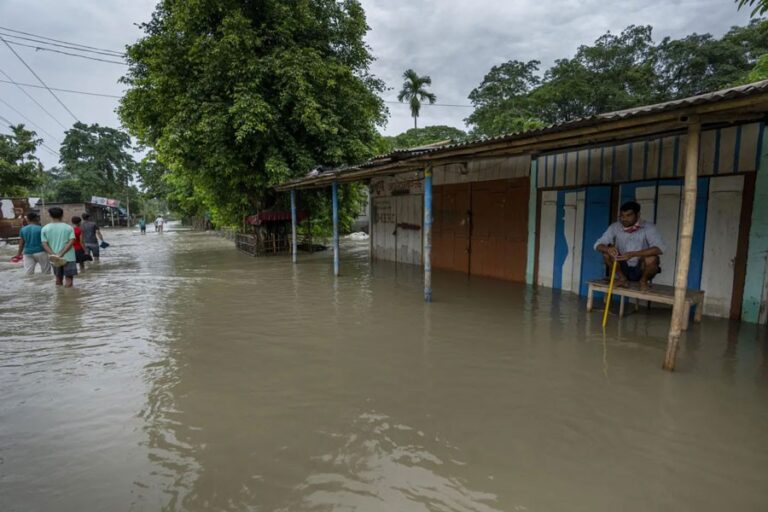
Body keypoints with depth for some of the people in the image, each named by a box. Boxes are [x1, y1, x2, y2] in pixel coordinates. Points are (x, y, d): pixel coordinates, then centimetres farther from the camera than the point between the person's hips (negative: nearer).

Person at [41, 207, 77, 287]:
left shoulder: (45, 228, 2)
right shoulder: (68, 227, -3)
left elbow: (44, 244, -4)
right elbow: (71, 242, -14)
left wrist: (53, 255, -11)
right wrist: (61, 254, -15)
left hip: (54, 258, 3)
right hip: (68, 257, -3)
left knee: (58, 279, 17)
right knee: (69, 279, -1)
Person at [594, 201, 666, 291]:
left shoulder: (648, 227, -16)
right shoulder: (615, 227, -9)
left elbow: (659, 248, -31)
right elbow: (598, 245, -14)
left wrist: (633, 254, -43)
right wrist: (608, 249, -38)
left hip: (641, 270, -2)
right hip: (624, 268, 2)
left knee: (651, 258, -32)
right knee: (607, 252, -21)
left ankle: (643, 280, -1)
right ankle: (622, 278, 1)